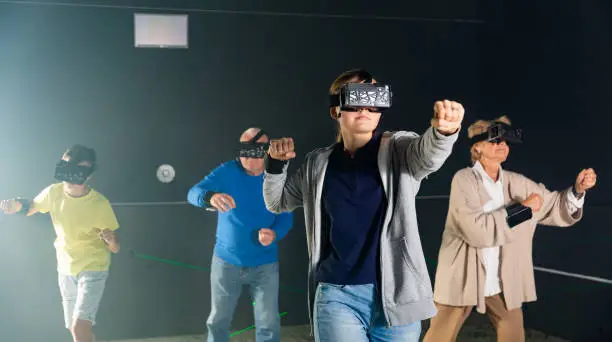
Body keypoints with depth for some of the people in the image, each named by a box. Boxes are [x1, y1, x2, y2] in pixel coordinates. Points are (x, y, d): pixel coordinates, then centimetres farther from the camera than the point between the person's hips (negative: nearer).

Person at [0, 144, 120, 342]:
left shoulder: (100, 204, -21)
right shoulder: (54, 192, -10)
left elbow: (115, 248, -13)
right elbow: (31, 207, 10)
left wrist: (111, 239, -37)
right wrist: (16, 205, -13)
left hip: (93, 269, -5)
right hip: (65, 268, 5)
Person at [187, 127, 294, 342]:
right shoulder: (227, 172, -10)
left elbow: (286, 217, -3)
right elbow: (194, 193, -21)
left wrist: (275, 234, -26)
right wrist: (210, 197, -46)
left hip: (265, 264, 0)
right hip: (226, 260, 0)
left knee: (268, 324, 6)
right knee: (218, 322, 13)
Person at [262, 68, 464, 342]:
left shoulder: (399, 150, 0)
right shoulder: (318, 163, 8)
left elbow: (428, 152, -23)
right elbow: (278, 202, 22)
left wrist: (443, 131, -46)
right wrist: (276, 164, 3)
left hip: (396, 295, -1)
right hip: (337, 297, 1)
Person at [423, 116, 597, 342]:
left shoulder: (518, 184, 3)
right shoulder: (464, 179, -12)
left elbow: (556, 207, 6)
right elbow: (476, 229, -24)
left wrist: (578, 189, -13)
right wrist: (523, 209, -17)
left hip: (503, 283, 5)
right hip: (463, 280, -5)